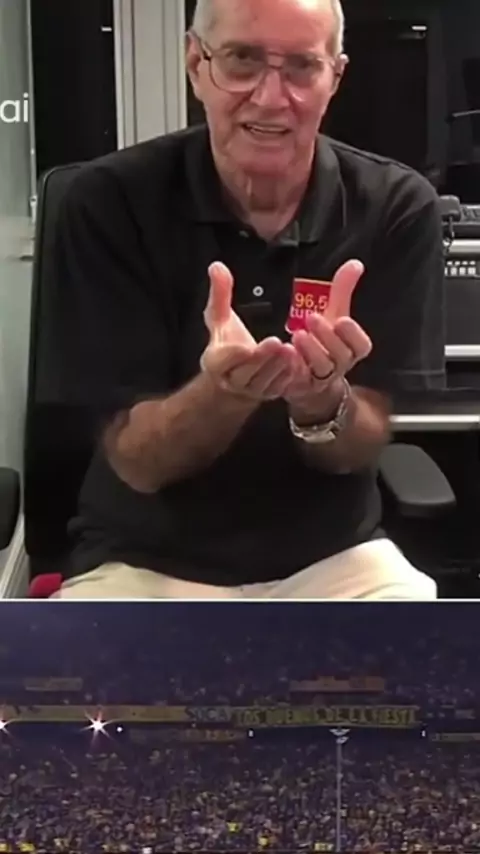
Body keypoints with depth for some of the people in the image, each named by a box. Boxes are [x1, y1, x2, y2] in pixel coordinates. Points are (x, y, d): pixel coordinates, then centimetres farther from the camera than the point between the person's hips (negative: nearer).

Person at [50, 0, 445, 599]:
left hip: (333, 557, 2)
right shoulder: (110, 201, -11)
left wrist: (322, 399, -27)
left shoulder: (396, 206, -7)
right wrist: (222, 389, -31)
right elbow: (136, 461, -11)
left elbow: (360, 450, -5)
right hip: (147, 561, -1)